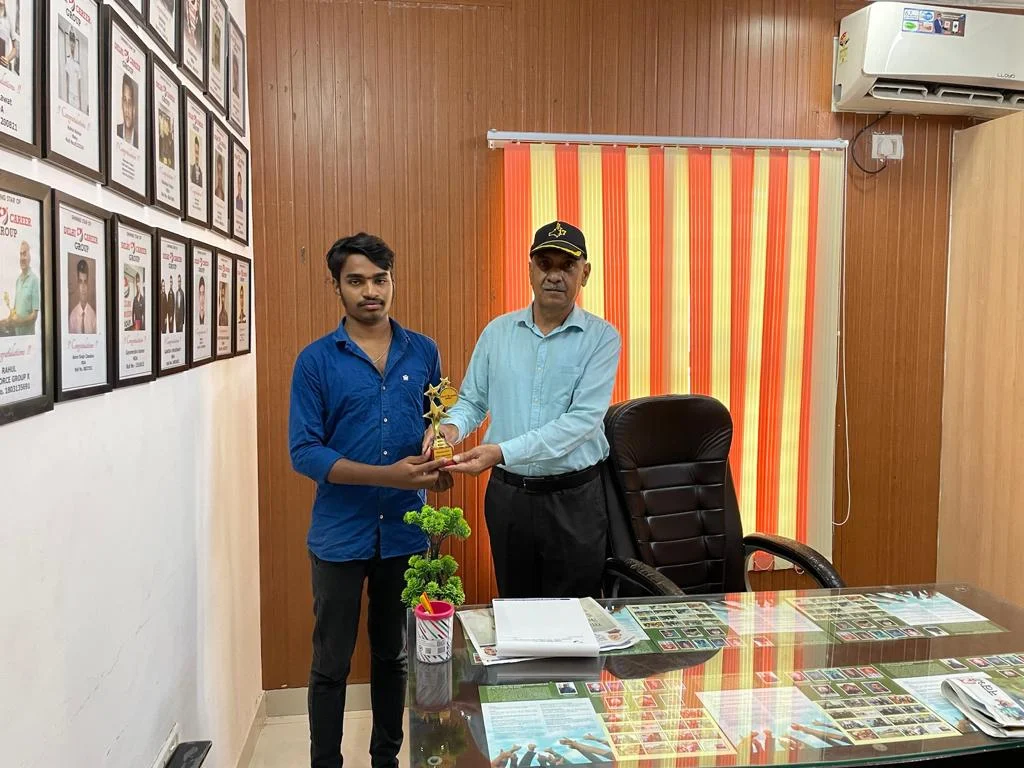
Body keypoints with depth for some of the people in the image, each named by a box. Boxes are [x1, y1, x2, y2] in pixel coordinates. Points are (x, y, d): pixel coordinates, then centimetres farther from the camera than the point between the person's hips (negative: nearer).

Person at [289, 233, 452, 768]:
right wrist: (389, 475, -21)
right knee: (331, 664, 10)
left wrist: (436, 465, -12)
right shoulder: (316, 360, -6)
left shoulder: (423, 352, 3)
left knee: (394, 656, 18)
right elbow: (304, 451, -11)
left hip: (405, 530, 3)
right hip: (340, 533, -2)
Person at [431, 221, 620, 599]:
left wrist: (503, 451, -26)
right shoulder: (498, 332, 5)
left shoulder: (601, 338, -7)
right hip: (507, 494, 3)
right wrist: (452, 425, -15)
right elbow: (472, 401, 10)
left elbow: (582, 420, -17)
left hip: (573, 497, -3)